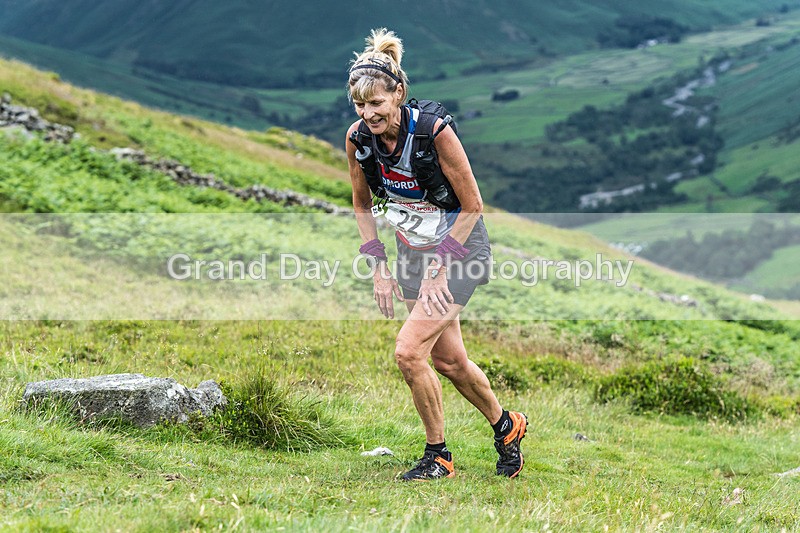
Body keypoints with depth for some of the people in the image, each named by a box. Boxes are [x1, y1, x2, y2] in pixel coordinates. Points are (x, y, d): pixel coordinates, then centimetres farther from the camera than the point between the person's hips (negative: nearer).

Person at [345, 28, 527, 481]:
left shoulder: (434, 131, -27)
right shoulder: (358, 137, -11)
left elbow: (473, 206, -18)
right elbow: (363, 205, 6)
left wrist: (441, 267, -18)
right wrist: (379, 268, -1)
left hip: (461, 247, -6)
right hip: (413, 251, 6)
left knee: (409, 352, -17)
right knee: (449, 360, 13)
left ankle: (438, 456, 2)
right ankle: (506, 425, 39)